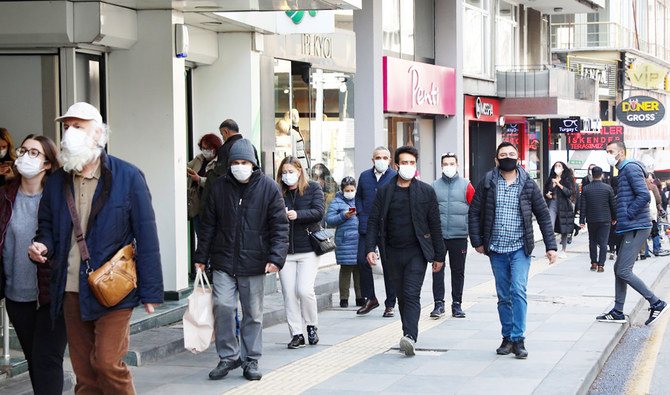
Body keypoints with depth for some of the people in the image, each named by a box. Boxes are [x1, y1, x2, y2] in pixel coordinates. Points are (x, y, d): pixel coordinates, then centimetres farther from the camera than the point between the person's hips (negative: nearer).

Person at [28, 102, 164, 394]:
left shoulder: (128, 177, -3)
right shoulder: (57, 181, 10)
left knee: (107, 362, -12)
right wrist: (42, 246, -3)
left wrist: (150, 291, -9)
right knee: (84, 371, 8)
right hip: (71, 291, 5)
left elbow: (146, 237, -5)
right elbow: (46, 225, 23)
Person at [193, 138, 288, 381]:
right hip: (224, 261, 1)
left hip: (254, 262, -1)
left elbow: (280, 226, -2)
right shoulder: (220, 187, 4)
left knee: (253, 313, 6)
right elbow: (209, 225, 11)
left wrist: (276, 257, -13)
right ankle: (228, 356, 6)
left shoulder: (268, 188, -2)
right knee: (222, 306, -10)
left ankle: (250, 359, 19)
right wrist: (201, 256, 9)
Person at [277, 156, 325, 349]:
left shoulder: (313, 188, 5)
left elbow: (319, 212, -7)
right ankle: (296, 334, 7)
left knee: (305, 290, -12)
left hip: (308, 248, -2)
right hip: (285, 250, 2)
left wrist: (298, 215, -22)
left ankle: (312, 326, 12)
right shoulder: (278, 192, 9)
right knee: (289, 293, -1)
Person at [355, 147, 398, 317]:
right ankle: (370, 299, 11)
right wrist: (361, 215, 8)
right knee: (362, 260, -5)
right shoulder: (364, 176, 12)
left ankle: (390, 304, 10)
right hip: (367, 227, 3)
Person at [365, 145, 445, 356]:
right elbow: (373, 221, 6)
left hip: (416, 251, -3)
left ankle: (410, 337, -25)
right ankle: (409, 335, 20)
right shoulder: (384, 191, 7)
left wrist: (439, 255, 4)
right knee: (402, 296, 9)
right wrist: (370, 248, -6)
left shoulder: (426, 191, 3)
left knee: (412, 294, -15)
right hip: (393, 252, 3)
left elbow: (435, 224, 5)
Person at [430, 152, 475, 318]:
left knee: (458, 271, 6)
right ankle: (439, 303, 0)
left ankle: (456, 304, 14)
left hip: (459, 236, 0)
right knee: (438, 269, -5)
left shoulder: (465, 185, 4)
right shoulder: (435, 186, 6)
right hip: (438, 235, 0)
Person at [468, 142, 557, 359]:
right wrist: (477, 241, 1)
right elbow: (474, 213, 7)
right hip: (496, 250, 2)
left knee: (518, 291, -15)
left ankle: (518, 339, -12)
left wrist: (551, 246, 3)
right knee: (503, 296, 8)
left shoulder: (528, 185, 2)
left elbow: (543, 215, 7)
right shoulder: (487, 183, 2)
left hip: (520, 248, -2)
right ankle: (507, 338, 18)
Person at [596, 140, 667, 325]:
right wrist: (620, 219, 14)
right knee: (619, 269, 13)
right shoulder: (624, 171, 20)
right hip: (630, 229, 11)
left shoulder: (631, 168, -12)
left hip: (636, 228, -11)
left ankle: (657, 304, -6)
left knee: (623, 271, -11)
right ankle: (618, 312, 19)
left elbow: (644, 196, -22)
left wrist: (627, 215, -16)